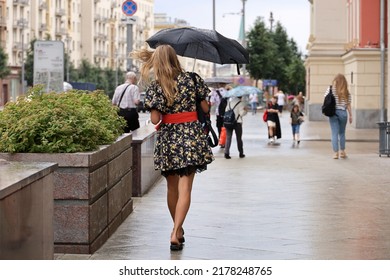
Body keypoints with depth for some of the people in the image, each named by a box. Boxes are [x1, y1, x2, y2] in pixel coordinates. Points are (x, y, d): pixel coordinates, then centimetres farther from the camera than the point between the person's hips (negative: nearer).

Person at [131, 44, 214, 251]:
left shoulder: (155, 87, -4)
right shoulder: (192, 79, -1)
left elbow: (155, 119, -10)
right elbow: (205, 108, 4)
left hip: (167, 138, 1)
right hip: (191, 136, -1)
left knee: (172, 187, 16)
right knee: (185, 188, -4)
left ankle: (178, 229, 27)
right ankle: (176, 232, -17)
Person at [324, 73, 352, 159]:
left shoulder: (330, 89, -3)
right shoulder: (346, 92, -1)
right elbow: (348, 105, 1)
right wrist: (350, 115, 7)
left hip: (332, 113, -1)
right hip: (343, 113, 1)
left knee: (334, 133, 2)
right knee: (342, 133, 16)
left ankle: (335, 152, -1)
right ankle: (342, 152, 20)